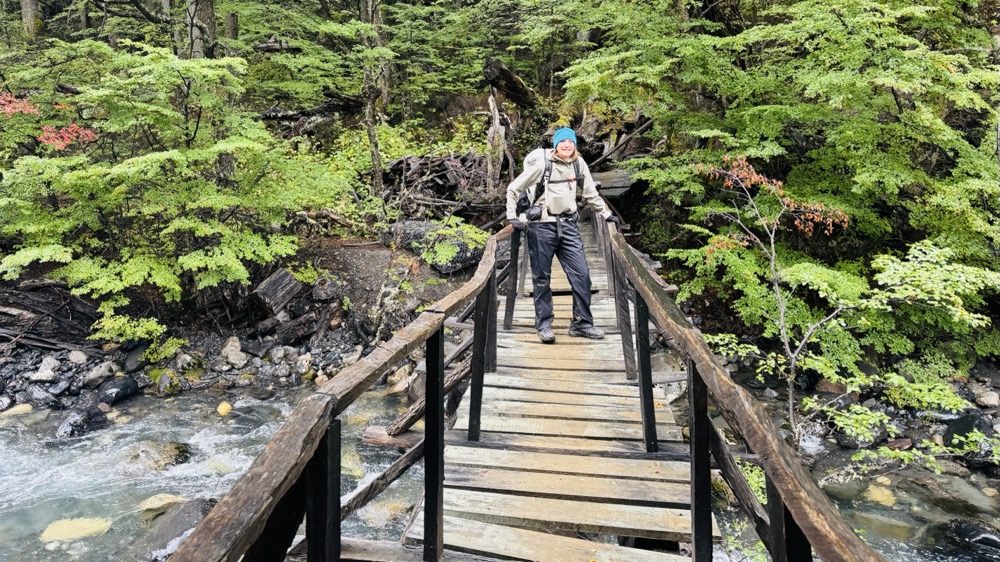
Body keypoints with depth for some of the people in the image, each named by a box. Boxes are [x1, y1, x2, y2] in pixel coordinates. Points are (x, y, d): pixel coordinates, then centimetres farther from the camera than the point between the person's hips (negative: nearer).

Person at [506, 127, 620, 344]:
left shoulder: (579, 164, 7)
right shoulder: (542, 164, -5)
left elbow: (590, 193, 21)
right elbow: (513, 189, 1)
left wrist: (605, 213, 23)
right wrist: (513, 217, -5)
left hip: (568, 225, 4)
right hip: (542, 227, -4)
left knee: (581, 274, -2)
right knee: (542, 278, 3)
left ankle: (582, 323, 10)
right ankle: (544, 325, 14)